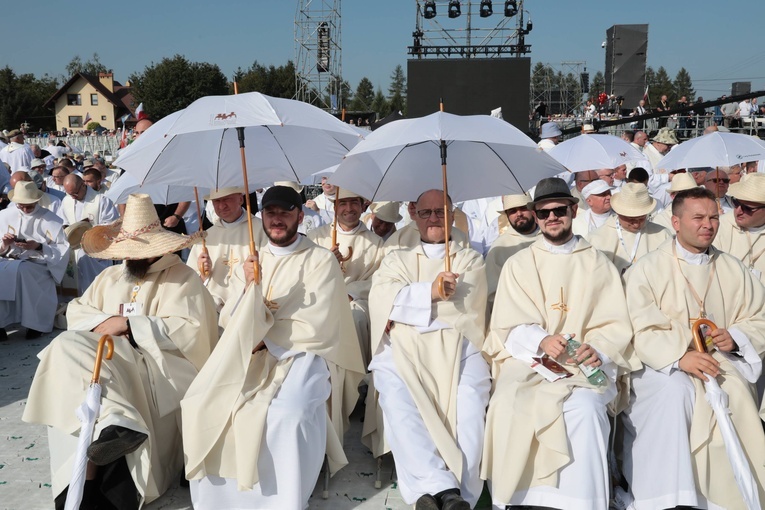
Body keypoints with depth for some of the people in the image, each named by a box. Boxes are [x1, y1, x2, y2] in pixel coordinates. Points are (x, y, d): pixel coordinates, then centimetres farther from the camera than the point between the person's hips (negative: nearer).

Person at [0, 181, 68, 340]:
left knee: (19, 269, -35)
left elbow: (63, 250, -5)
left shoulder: (51, 220, 1)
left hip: (38, 266, -2)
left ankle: (34, 322, -22)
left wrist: (39, 247, -19)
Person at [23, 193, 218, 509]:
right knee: (68, 347, -25)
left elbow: (189, 331, -14)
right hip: (110, 362, 6)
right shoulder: (111, 276, 21)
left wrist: (127, 325, -13)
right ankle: (115, 422, -38)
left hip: (160, 368, -6)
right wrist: (102, 321, -8)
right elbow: (75, 311, 16)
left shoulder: (183, 279, -1)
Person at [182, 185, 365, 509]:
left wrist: (262, 340, -9)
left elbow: (314, 328, -11)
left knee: (287, 410, -33)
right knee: (204, 403, -18)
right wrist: (249, 288, -14)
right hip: (251, 353, 5)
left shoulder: (321, 261, -3)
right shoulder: (252, 260, 12)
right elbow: (230, 319, 5)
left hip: (303, 352, -4)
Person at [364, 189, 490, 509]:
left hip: (457, 347, 0)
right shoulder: (396, 259, 26)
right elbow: (380, 299, 4)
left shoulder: (471, 259, 23)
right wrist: (429, 292, -11)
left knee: (468, 407, -31)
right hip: (402, 350, 1)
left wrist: (407, 303, 1)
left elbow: (465, 308, 2)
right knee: (399, 407, -31)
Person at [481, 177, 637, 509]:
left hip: (584, 364, 0)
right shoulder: (517, 264, 11)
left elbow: (615, 325, 4)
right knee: (507, 404, -29)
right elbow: (507, 326, 2)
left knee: (584, 407, -31)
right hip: (527, 359, 0)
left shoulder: (598, 264, 12)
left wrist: (598, 351, -18)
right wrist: (541, 341, -19)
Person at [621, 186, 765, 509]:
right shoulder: (648, 269, -1)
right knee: (676, 391, -33)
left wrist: (735, 336, -9)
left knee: (737, 394, -26)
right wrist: (680, 356, -25)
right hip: (663, 364, -3)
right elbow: (642, 331, -10)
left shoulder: (733, 270, 12)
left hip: (721, 361, 4)